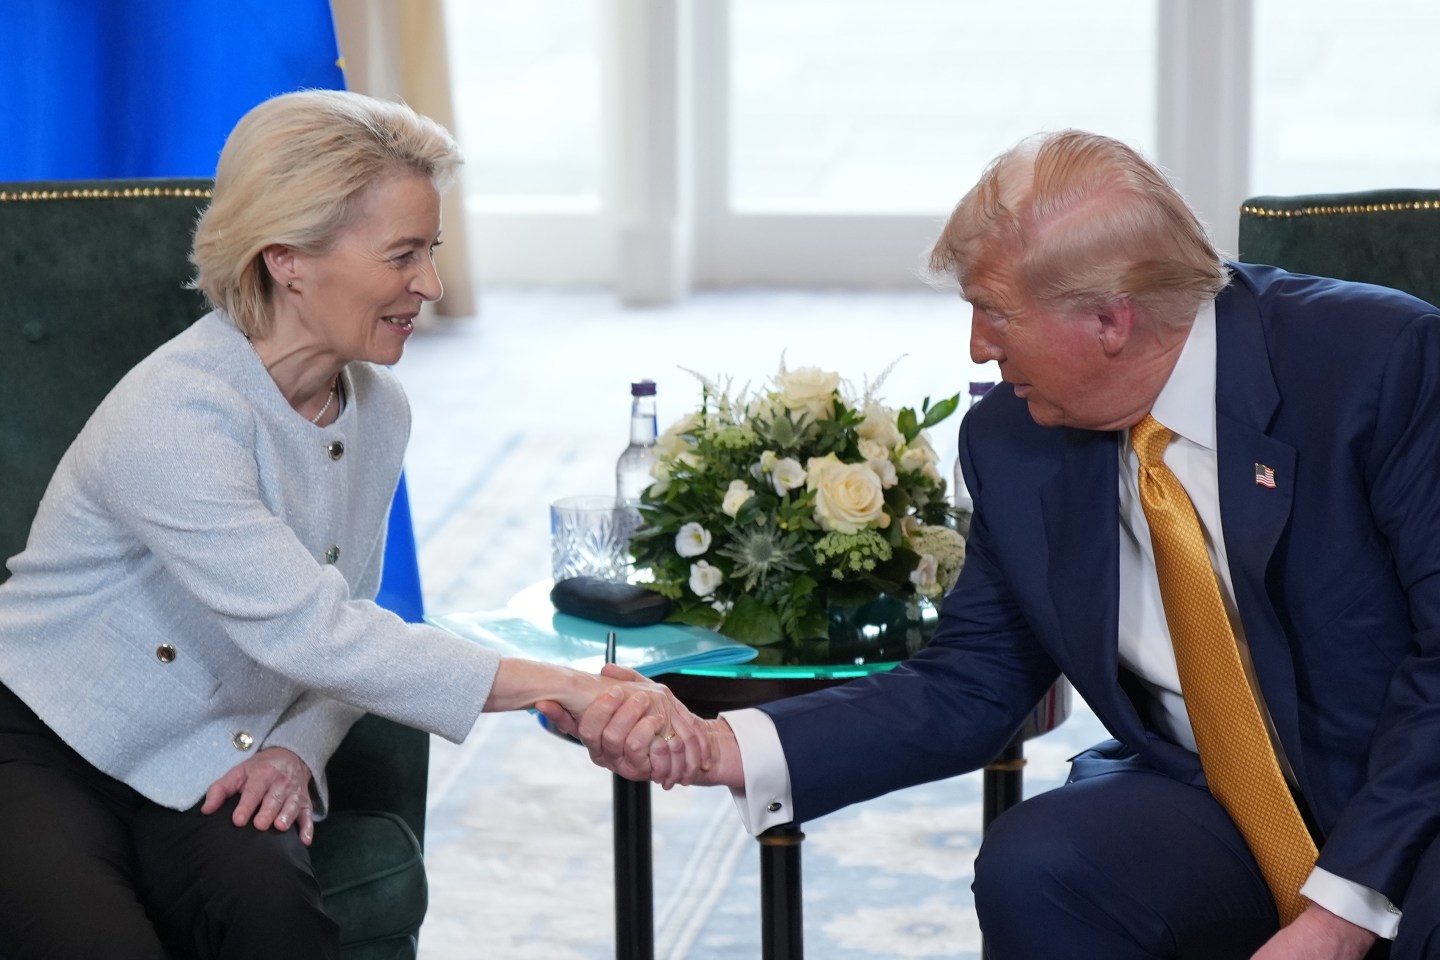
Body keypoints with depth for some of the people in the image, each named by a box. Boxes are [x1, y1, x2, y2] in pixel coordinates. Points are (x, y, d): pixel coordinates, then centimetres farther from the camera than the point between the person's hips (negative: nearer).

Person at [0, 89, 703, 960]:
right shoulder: (174, 416, -25)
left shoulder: (379, 410, 1)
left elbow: (346, 625, 10)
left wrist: (299, 748, -13)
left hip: (200, 766, 6)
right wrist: (566, 690, -35)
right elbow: (308, 634, -32)